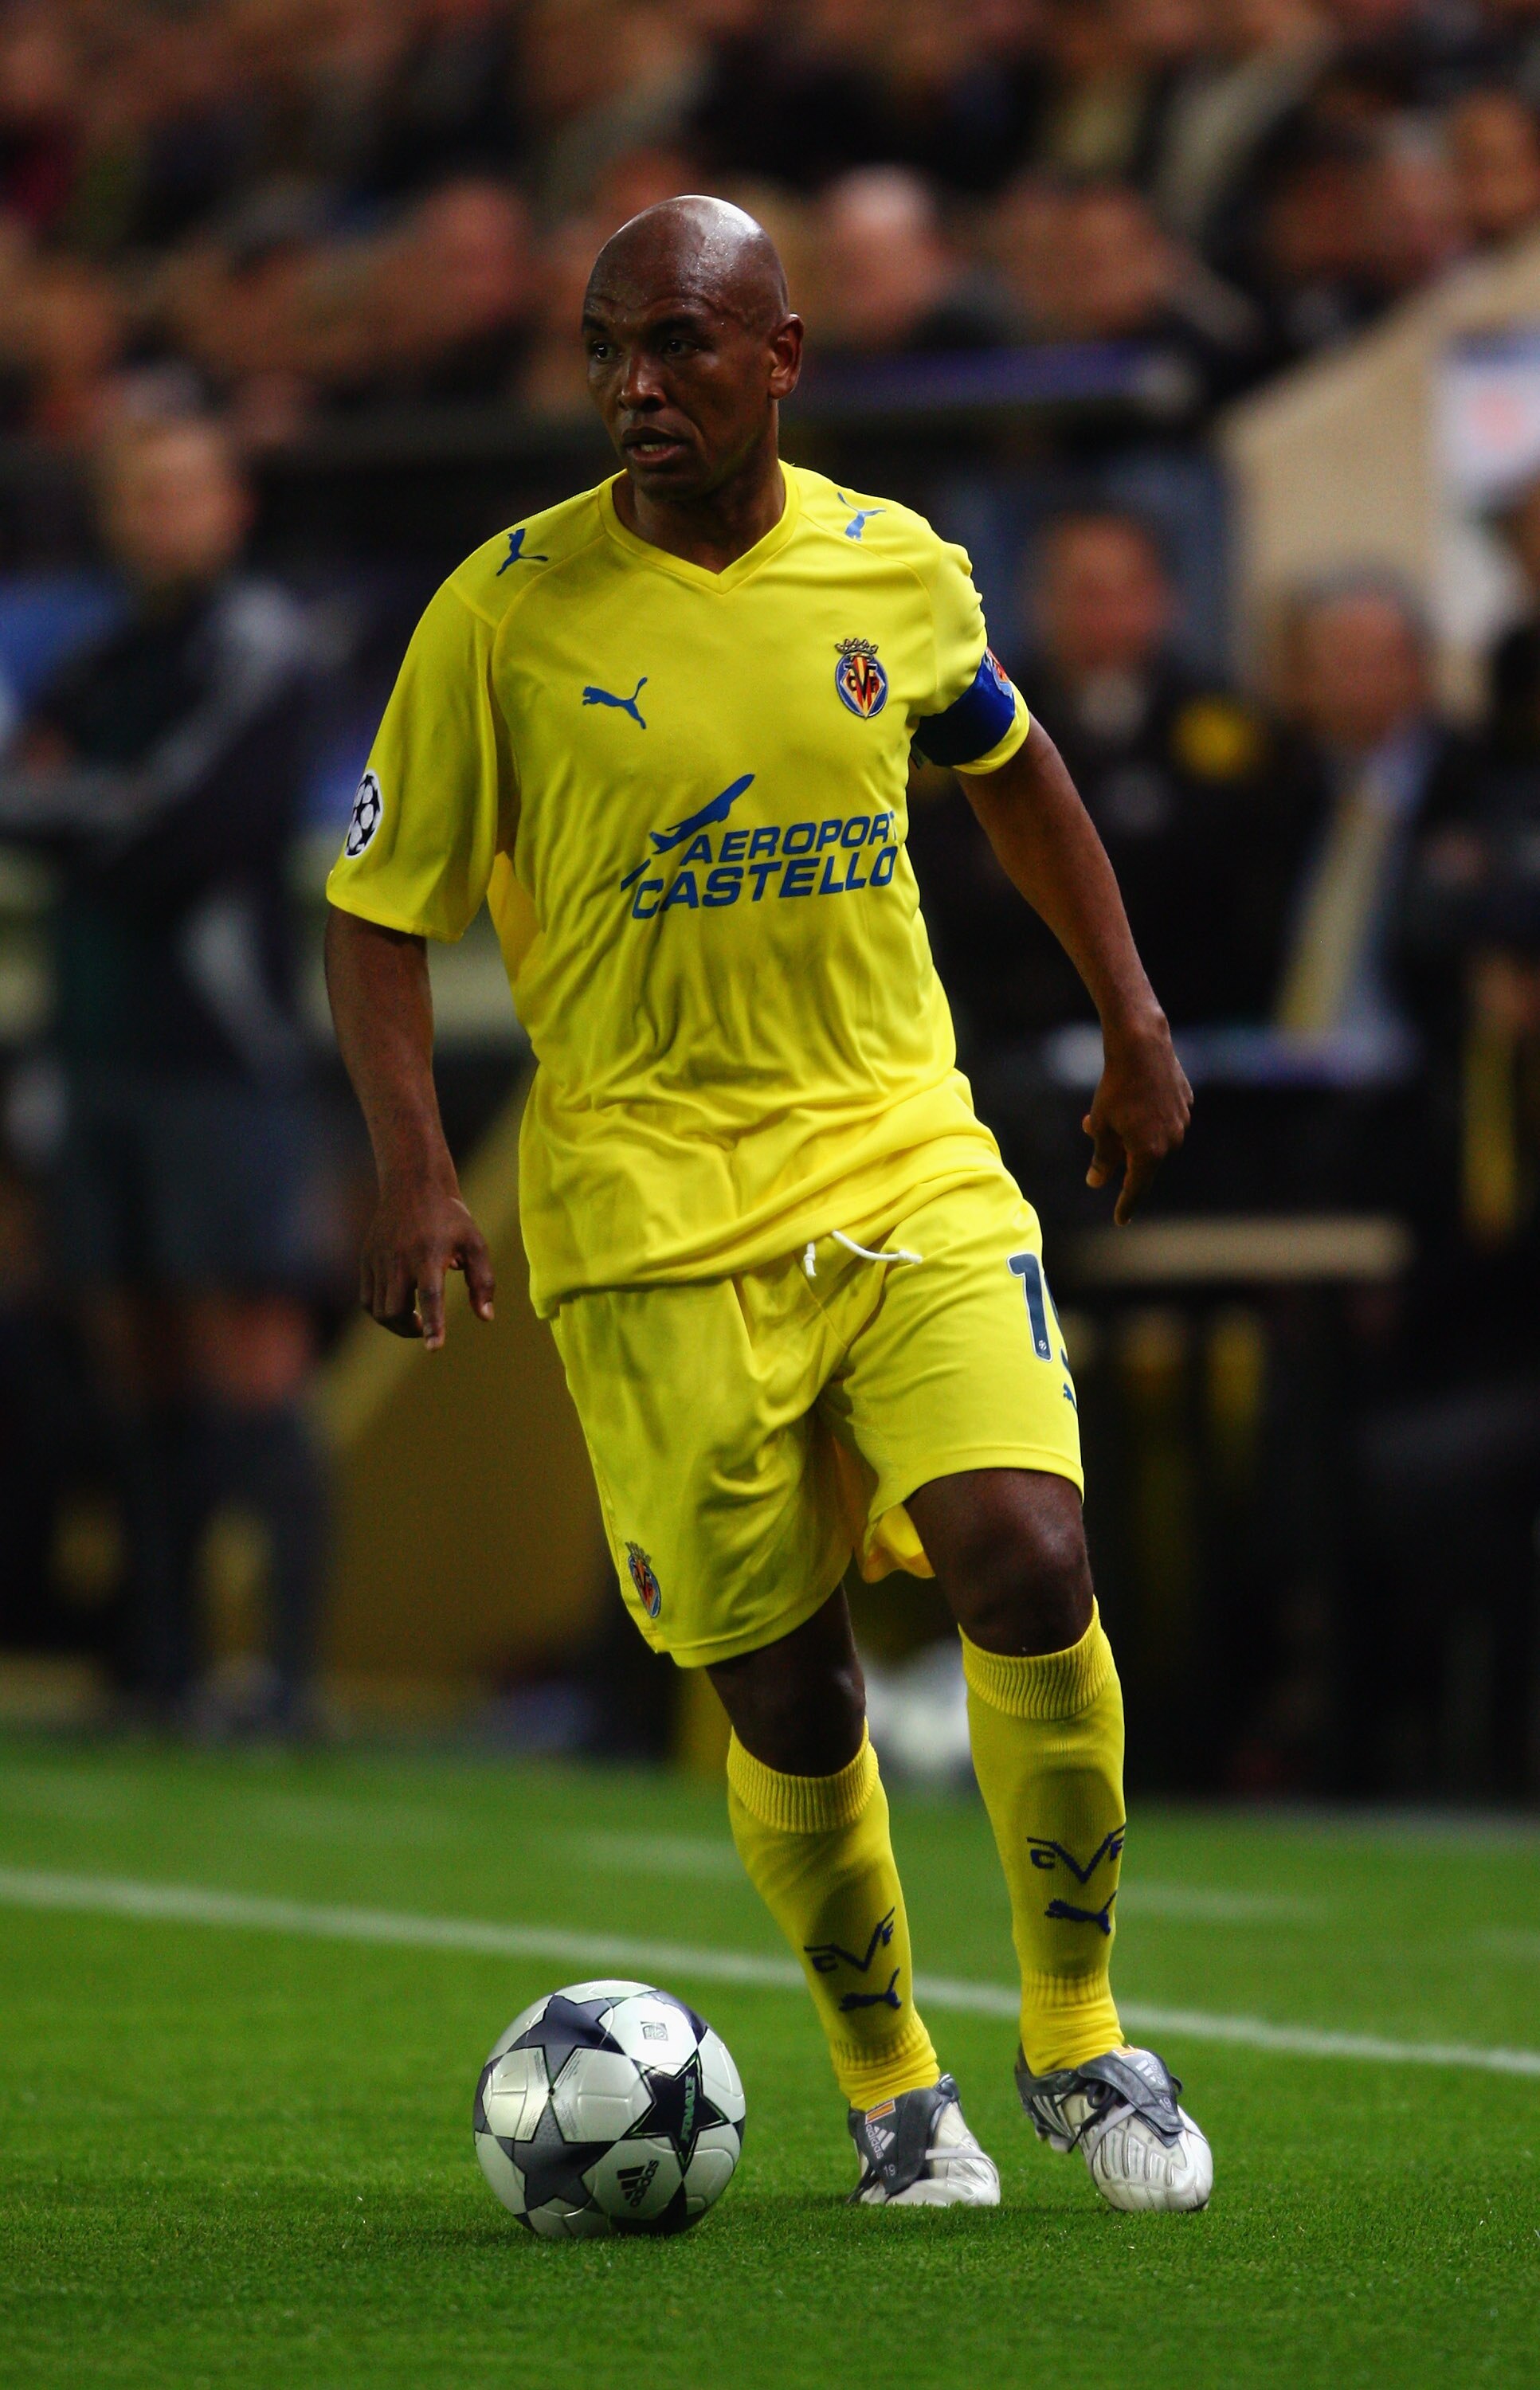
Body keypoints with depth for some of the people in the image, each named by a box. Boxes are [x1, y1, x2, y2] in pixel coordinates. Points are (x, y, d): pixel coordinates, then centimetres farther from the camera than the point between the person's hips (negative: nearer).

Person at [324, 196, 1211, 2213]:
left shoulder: (896, 570, 3)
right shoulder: (507, 611, -6)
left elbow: (1015, 773, 24)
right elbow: (383, 910, 0)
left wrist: (1134, 1022, 22)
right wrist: (415, 1173, -13)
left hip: (908, 1157, 2)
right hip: (651, 1201, -2)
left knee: (1028, 1564, -17)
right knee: (785, 1691, -1)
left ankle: (1077, 2036, 3)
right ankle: (888, 2084, 23)